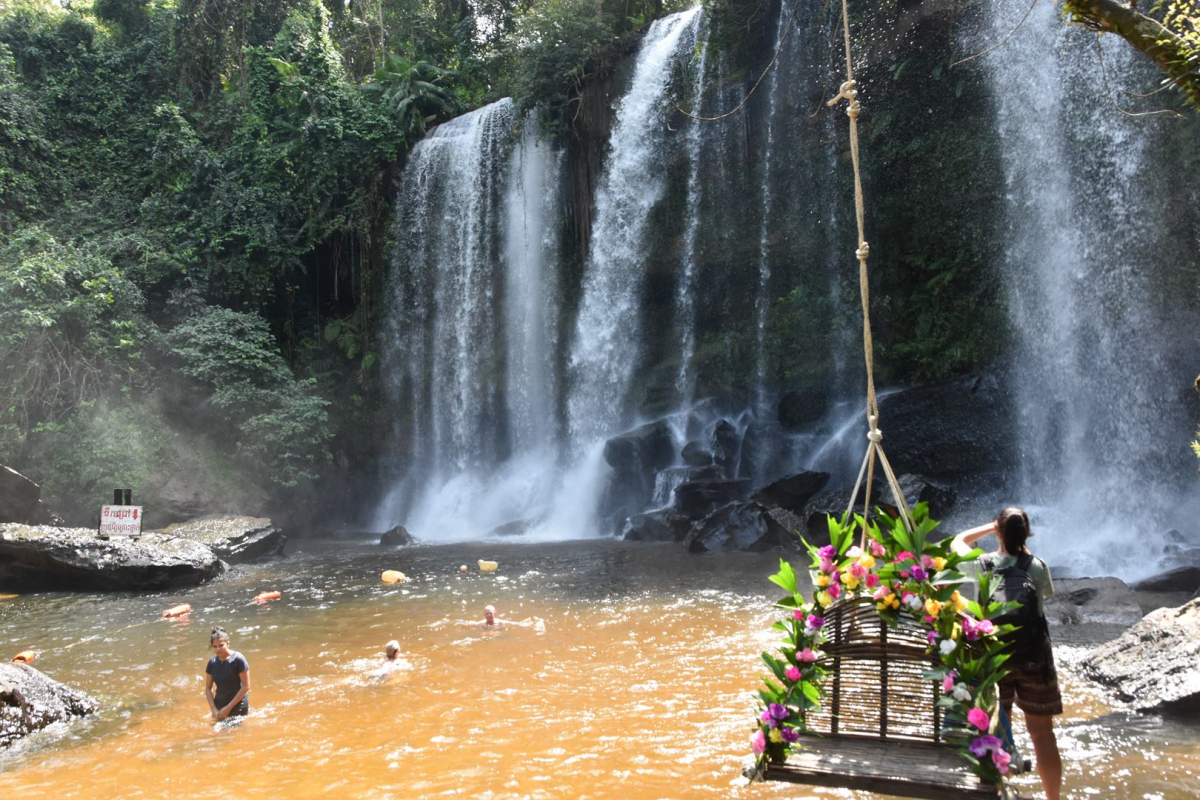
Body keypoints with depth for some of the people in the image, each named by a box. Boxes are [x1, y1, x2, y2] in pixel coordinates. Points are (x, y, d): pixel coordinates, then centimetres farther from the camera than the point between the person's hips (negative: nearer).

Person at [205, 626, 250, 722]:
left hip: (238, 706, -4)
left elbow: (246, 686, -15)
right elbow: (208, 688, 5)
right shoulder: (212, 662, -2)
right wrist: (214, 709, -6)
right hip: (219, 706, 4)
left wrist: (228, 707, -14)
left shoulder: (238, 659, -16)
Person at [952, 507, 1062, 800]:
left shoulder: (982, 564, -3)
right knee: (1041, 731, 8)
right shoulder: (1037, 567, -6)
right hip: (1034, 658, -1)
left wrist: (992, 526, 16)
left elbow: (958, 541, 16)